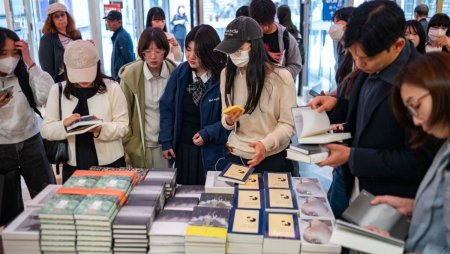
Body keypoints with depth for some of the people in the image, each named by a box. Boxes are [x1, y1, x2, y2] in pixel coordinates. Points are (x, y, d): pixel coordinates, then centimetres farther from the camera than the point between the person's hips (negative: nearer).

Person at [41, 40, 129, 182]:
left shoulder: (111, 87, -6)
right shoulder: (58, 90, 1)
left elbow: (123, 126, -6)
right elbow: (46, 130, 0)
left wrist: (101, 129, -25)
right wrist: (64, 125, -20)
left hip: (110, 164, -1)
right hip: (73, 167, 2)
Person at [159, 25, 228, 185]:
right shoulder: (180, 73, -1)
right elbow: (166, 107, 4)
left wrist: (208, 134, -21)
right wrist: (166, 141, -1)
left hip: (212, 151, -4)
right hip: (182, 148, 4)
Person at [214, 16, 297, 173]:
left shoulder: (281, 76, -12)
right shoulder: (227, 74, 1)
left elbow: (288, 124, -11)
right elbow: (225, 119, 7)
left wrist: (266, 144, -27)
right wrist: (229, 121, -16)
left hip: (273, 159, -3)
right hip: (236, 157, 4)